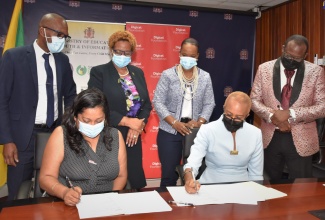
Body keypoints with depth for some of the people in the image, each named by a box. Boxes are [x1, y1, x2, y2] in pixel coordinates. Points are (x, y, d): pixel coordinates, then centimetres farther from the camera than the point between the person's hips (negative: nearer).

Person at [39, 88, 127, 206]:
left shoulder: (115, 136, 3)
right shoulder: (61, 135, -5)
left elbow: (121, 176, 8)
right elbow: (46, 177, -6)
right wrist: (64, 192, -24)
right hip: (69, 206, -2)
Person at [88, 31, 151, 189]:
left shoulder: (138, 73, 11)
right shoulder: (99, 72, -4)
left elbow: (147, 104, 10)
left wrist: (138, 126, -7)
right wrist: (128, 121, -14)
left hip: (133, 138, 4)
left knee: (135, 181, 10)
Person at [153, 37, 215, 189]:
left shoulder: (205, 77, 5)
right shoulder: (168, 75, -3)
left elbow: (209, 104, 5)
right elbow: (158, 102, -6)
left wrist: (200, 122, -12)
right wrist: (174, 123, -17)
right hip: (170, 132, -2)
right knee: (169, 174, 4)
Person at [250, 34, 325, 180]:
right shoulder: (265, 68, -2)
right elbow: (254, 100, 0)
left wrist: (291, 114, -20)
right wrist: (272, 115, -17)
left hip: (300, 139, -1)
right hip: (270, 137, 1)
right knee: (271, 183, 18)